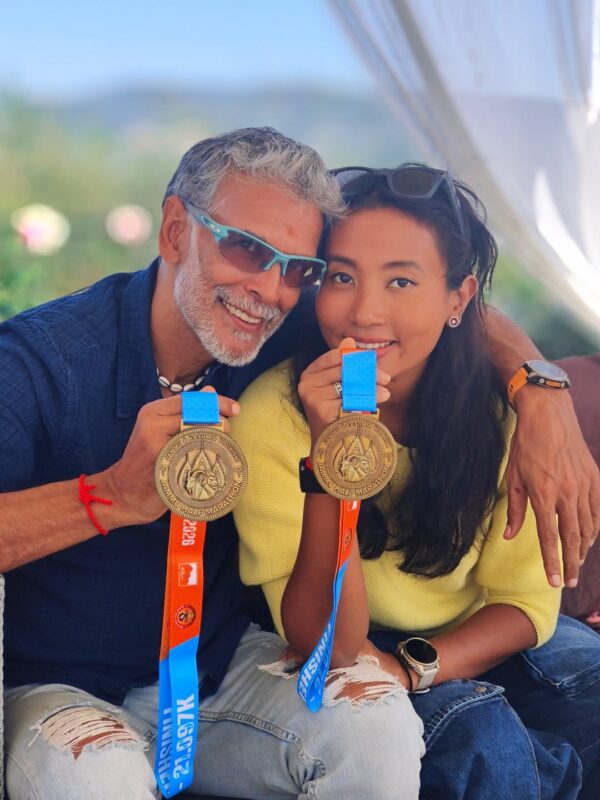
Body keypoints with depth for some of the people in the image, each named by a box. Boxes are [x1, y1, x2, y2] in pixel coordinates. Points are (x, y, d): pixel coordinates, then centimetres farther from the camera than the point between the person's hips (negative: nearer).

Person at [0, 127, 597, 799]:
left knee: (377, 729, -22)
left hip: (220, 663, 4)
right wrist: (114, 496, -43)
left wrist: (541, 389, -13)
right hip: (58, 689, -4)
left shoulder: (287, 336, -6)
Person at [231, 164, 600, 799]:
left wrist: (412, 668, -24)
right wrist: (329, 454, -38)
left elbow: (526, 598, -5)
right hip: (348, 657, -2)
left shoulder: (501, 404, -15)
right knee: (481, 737, -29)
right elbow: (326, 647, -24)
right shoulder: (271, 414, -23)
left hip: (475, 643, 3)